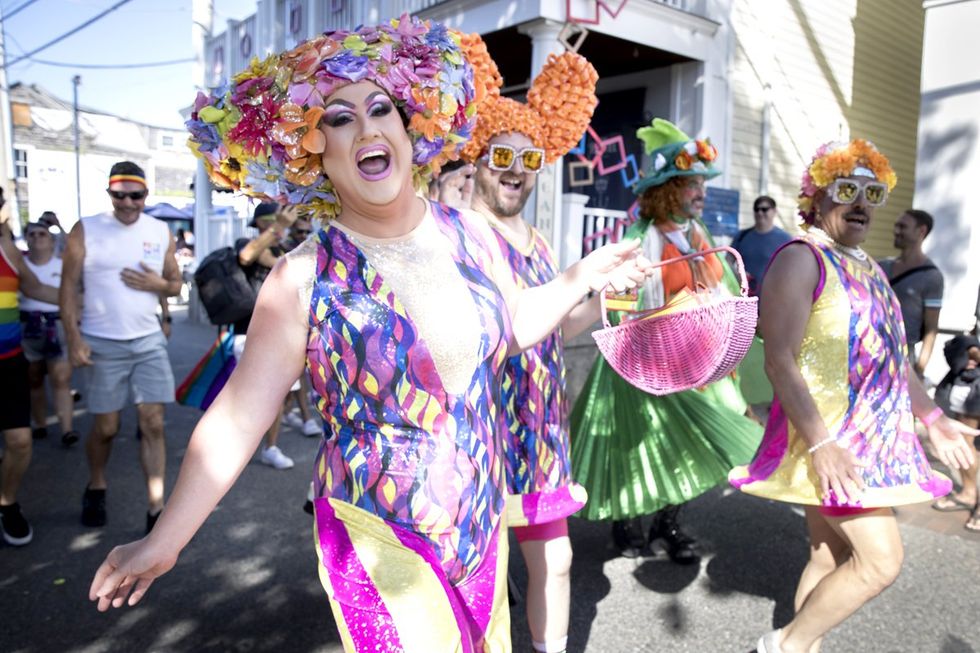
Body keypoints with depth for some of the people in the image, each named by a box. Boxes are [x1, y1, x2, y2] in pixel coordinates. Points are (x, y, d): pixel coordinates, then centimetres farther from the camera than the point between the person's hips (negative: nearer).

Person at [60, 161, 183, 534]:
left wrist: (157, 284, -10)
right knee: (105, 427, 8)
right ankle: (96, 487, 36)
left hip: (149, 340, 2)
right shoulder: (85, 230, -2)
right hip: (102, 344, -2)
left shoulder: (161, 232, 5)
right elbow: (69, 287, -3)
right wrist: (74, 338, -12)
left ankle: (156, 509, 4)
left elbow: (175, 283, 13)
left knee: (153, 424, -2)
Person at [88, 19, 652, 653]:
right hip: (378, 537, -4)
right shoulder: (304, 280, -16)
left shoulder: (469, 233, -3)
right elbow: (238, 416, -14)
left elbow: (511, 324, 13)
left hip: (481, 517, 5)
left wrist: (581, 276, 10)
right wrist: (164, 541, -16)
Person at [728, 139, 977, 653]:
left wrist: (932, 418, 23)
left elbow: (890, 355, 24)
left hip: (874, 439, 9)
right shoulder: (801, 259, -13)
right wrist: (819, 443, -26)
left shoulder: (867, 267, 16)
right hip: (828, 441, -9)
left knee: (831, 557, 14)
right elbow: (780, 362, -21)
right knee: (880, 561, -8)